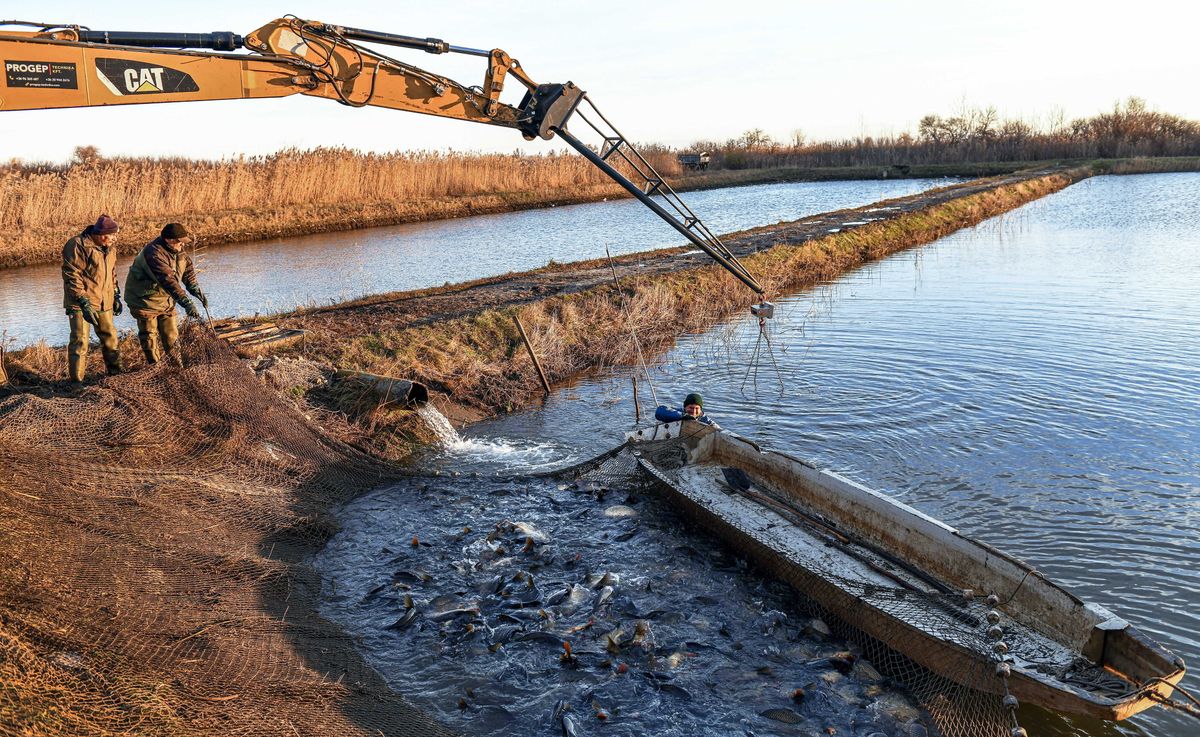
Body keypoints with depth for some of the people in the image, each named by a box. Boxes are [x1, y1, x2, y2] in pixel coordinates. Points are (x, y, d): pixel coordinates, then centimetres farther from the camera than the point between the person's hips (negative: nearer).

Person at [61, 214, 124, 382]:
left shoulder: (110, 247, 9)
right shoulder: (78, 246, -16)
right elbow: (71, 276, -18)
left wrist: (116, 295, 20)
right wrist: (84, 303, -22)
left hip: (104, 302, 7)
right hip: (80, 302, -7)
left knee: (110, 337, 16)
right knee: (80, 341, -8)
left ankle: (115, 371, 31)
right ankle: (76, 380, -1)